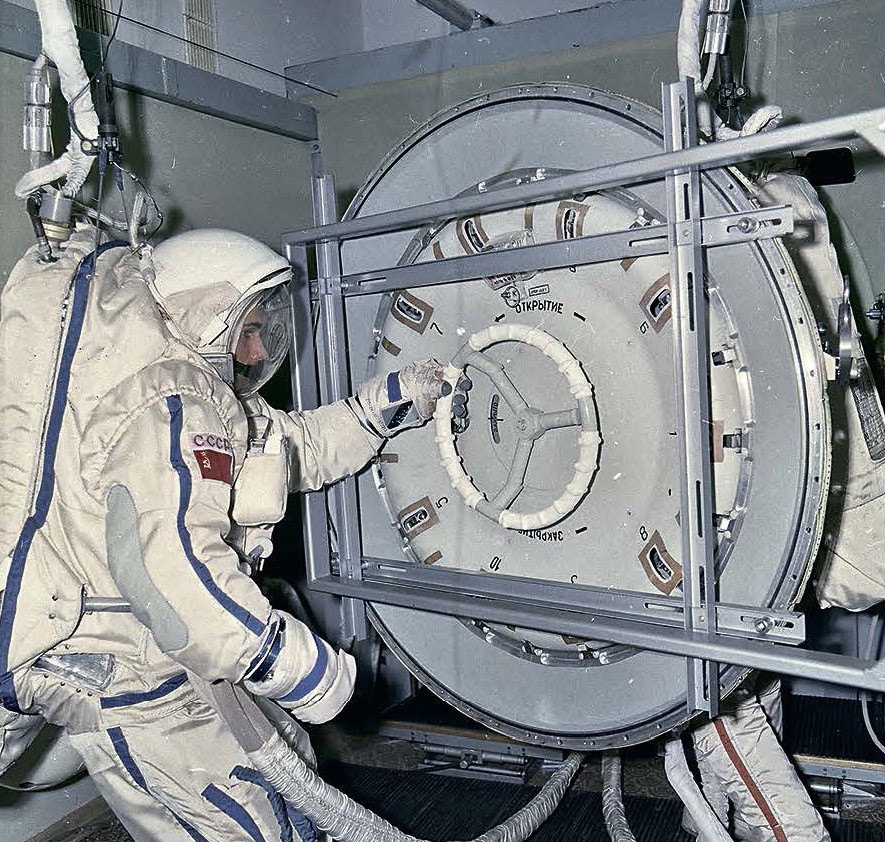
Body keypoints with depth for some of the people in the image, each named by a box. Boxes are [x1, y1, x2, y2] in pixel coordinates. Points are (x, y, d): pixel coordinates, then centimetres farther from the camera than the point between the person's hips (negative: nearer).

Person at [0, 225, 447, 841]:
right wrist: (298, 665, -28)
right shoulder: (171, 402, -23)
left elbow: (293, 444, 22)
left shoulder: (201, 394, 11)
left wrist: (387, 405, 16)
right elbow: (173, 566, -34)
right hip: (118, 681, -10)